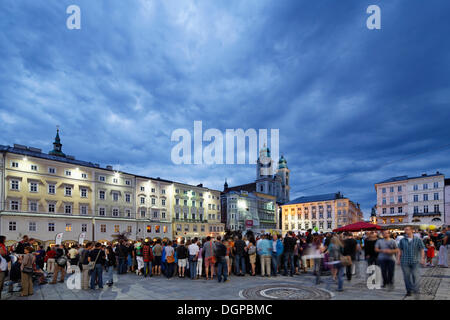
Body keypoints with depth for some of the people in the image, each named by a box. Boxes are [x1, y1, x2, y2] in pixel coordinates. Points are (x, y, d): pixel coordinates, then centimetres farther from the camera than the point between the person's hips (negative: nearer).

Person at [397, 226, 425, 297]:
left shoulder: (418, 240, 3)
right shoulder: (402, 240, 8)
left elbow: (422, 250, 2)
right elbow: (400, 250, 12)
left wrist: (422, 258, -9)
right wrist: (398, 259, 6)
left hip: (415, 261, -2)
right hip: (405, 261, 2)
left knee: (415, 275, -8)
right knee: (406, 276, 5)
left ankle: (415, 290, 4)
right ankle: (409, 291, 16)